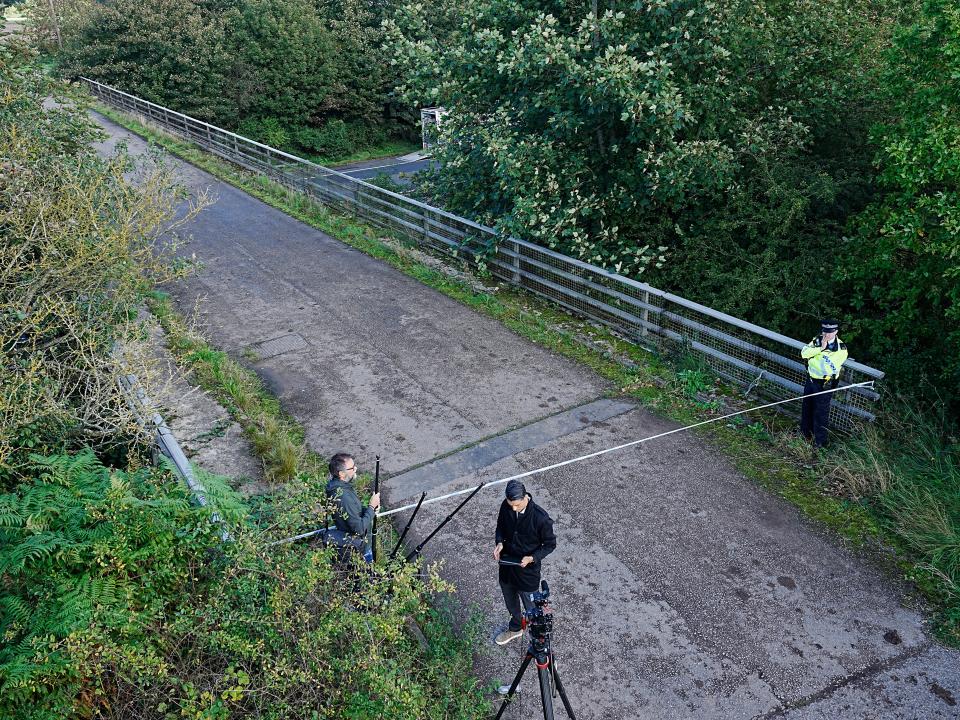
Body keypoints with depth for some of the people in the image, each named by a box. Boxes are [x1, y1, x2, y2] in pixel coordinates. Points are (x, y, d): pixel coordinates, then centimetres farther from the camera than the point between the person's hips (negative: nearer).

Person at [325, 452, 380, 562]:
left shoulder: (335, 484, -9)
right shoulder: (344, 497, -39)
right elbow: (360, 528, -32)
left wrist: (367, 509, -6)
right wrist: (372, 507, -23)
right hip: (358, 548, -9)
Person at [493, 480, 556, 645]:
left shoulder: (540, 518, -30)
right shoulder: (506, 506, -16)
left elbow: (550, 544, -14)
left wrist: (532, 558, -27)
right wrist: (499, 542, -14)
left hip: (528, 571, -5)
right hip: (506, 565, 5)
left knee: (532, 608, 17)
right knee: (510, 602, 29)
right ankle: (515, 628, 58)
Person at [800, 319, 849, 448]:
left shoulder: (841, 349, -19)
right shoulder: (817, 340, -3)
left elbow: (831, 369, -26)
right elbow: (804, 353, -16)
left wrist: (823, 352, -26)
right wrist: (820, 348, -26)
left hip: (825, 384, -6)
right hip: (811, 379, 6)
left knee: (821, 412, 3)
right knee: (807, 407, 21)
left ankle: (820, 440, 19)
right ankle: (806, 432, 42)